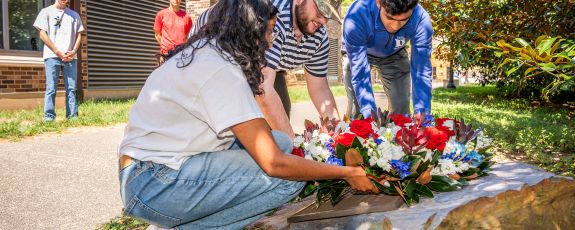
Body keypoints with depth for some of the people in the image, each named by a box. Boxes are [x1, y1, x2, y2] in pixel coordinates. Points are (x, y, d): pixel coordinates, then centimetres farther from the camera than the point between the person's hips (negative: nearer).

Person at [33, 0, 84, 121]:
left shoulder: (74, 15, 15)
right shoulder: (46, 12, 7)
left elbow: (79, 35, 13)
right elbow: (42, 34, 0)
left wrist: (73, 51, -4)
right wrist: (58, 52, -7)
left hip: (71, 57, 3)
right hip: (52, 56, -3)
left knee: (71, 88, 1)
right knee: (51, 88, -4)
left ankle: (72, 115, 3)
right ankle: (49, 116, -2)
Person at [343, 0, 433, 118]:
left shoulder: (421, 20, -33)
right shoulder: (356, 16, -39)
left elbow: (421, 70, -31)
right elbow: (359, 72, -39)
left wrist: (421, 112, -41)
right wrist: (370, 114, -48)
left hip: (394, 56, 2)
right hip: (359, 55, -2)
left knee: (401, 108, -2)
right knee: (356, 107, -12)